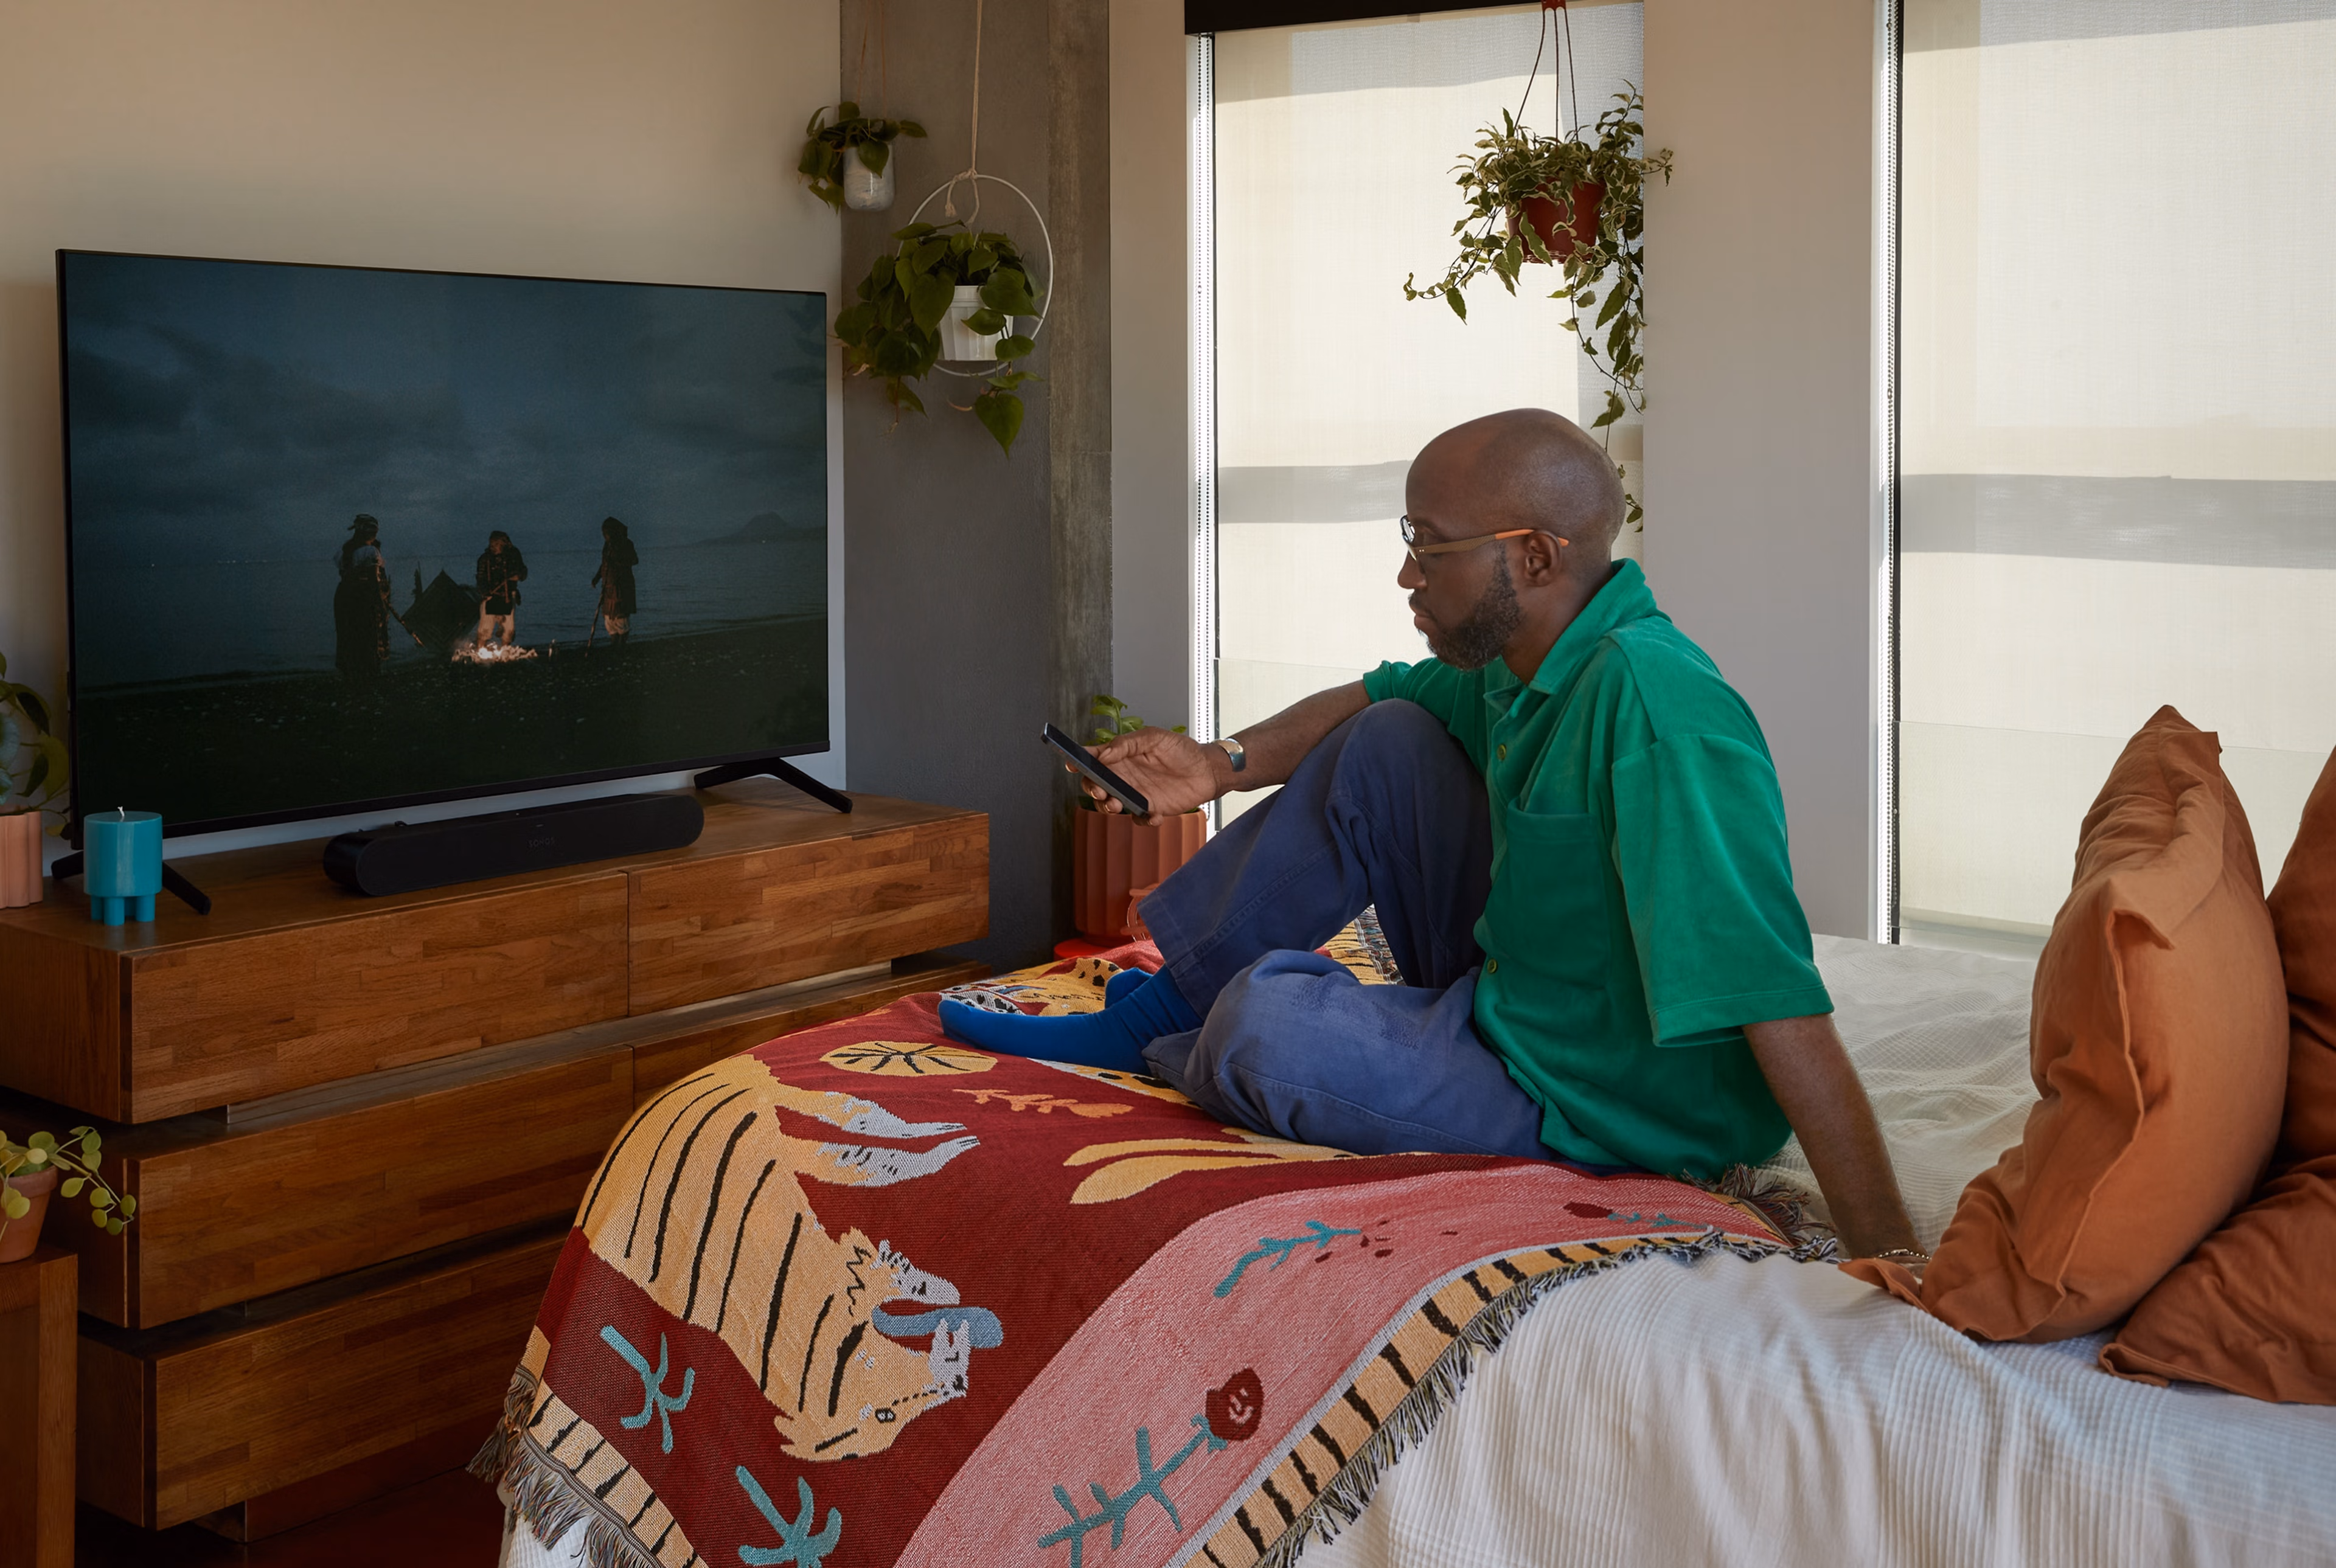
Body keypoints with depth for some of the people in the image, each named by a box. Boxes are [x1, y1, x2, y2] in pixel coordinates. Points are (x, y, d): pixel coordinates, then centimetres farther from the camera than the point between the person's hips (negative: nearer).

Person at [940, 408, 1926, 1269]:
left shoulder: (1649, 700, -31)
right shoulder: (1515, 658, -1)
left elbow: (1768, 989, -38)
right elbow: (1377, 699, 21)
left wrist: (1885, 1251, -41)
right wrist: (1226, 764, 4)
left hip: (1588, 1110, -9)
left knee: (1268, 1018, -26)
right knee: (1386, 744, 7)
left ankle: (1172, 1057, 13)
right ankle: (1151, 1015, 13)